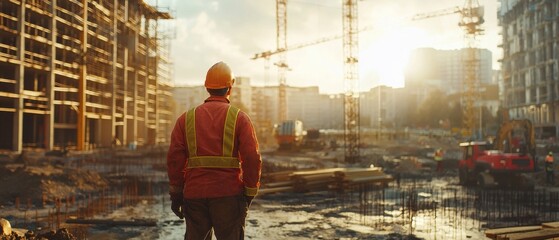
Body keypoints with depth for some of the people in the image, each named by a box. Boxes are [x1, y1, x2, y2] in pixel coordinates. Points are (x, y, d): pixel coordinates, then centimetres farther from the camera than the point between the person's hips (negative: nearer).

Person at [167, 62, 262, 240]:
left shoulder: (186, 118, 6)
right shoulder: (239, 118, -2)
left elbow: (175, 158, 0)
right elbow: (252, 158, -9)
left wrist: (176, 194, 7)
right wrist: (250, 193, 1)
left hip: (194, 193, 3)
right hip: (229, 194, -2)